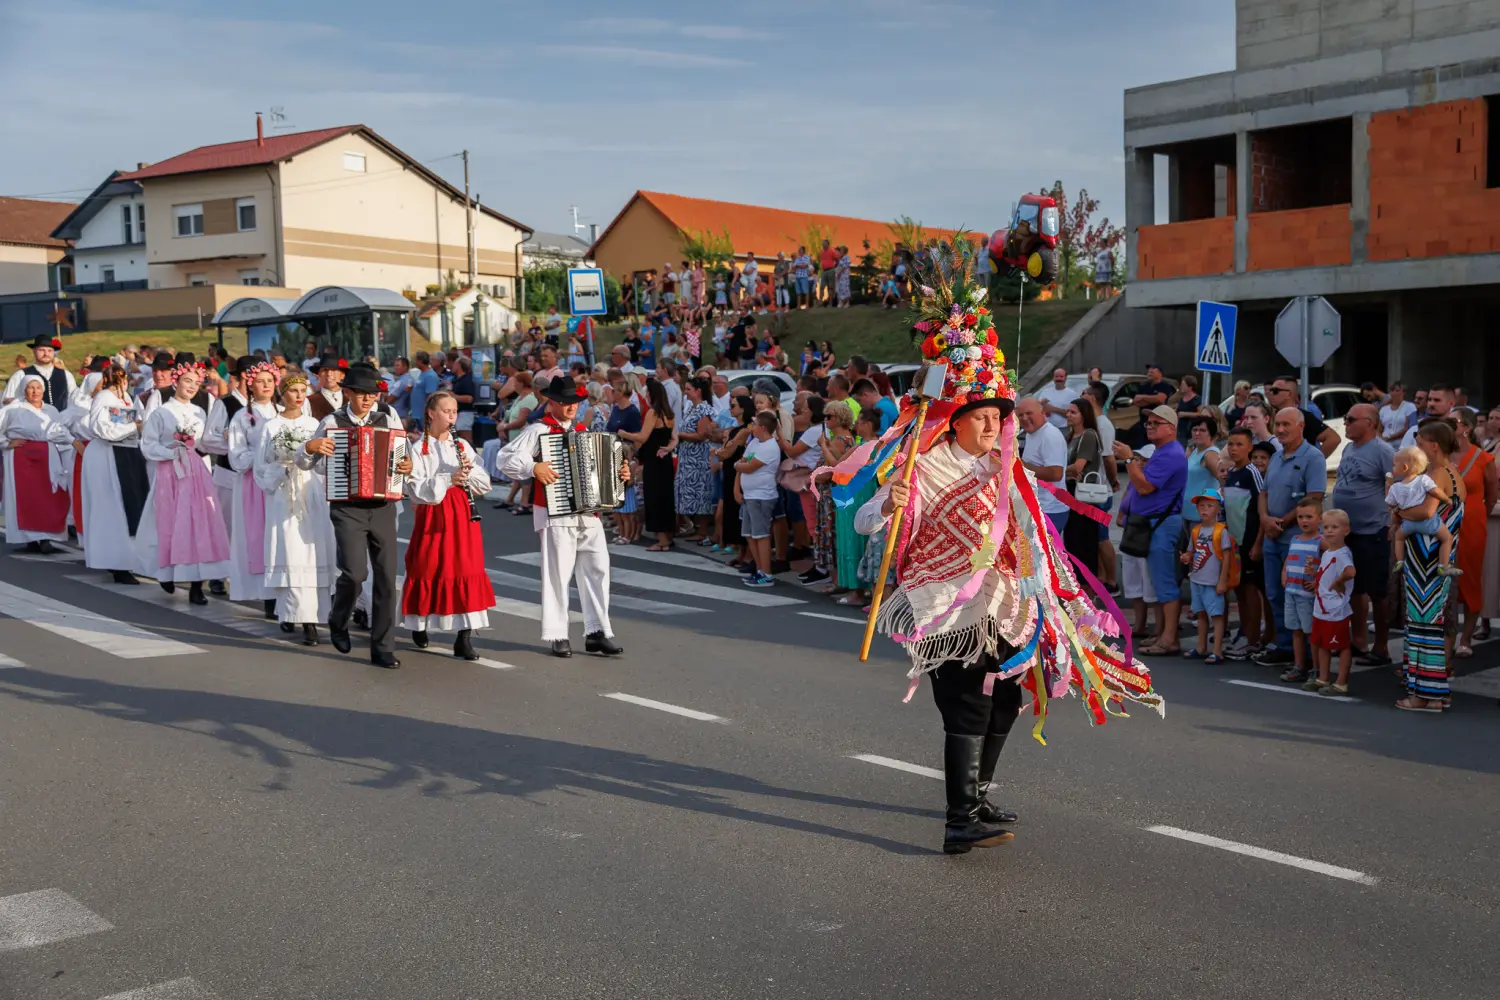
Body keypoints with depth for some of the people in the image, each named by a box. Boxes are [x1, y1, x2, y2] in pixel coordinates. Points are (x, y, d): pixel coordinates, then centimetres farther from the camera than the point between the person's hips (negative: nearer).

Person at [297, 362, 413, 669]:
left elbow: (403, 455, 12)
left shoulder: (388, 418, 4)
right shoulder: (332, 422, 1)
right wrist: (310, 447, -15)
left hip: (383, 506, 2)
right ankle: (338, 621, 17)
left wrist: (408, 466, -11)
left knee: (387, 577, 1)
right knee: (354, 573, -15)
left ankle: (383, 648, 11)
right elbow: (303, 464, 6)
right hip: (347, 508, -2)